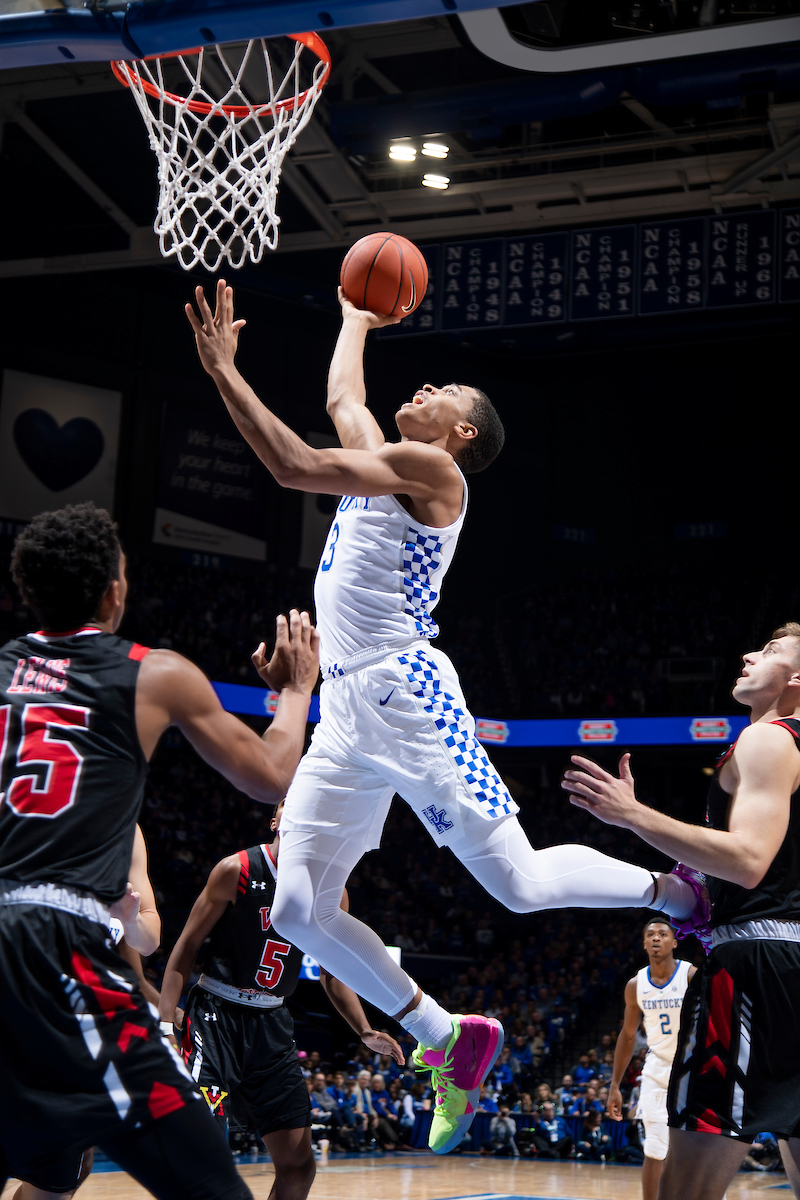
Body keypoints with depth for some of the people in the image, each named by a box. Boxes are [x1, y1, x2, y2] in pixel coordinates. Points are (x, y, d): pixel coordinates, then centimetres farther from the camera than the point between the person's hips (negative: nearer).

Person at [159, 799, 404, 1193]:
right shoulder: (236, 869, -11)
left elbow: (332, 975, 13)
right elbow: (187, 946, -8)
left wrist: (366, 1032, -3)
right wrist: (164, 1025, -17)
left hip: (272, 1025, 5)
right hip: (216, 1013, -5)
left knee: (299, 1165, 4)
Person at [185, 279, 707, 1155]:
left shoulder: (430, 467, -6)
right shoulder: (381, 461, 20)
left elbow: (296, 467, -16)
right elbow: (340, 400, 40)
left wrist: (225, 373, -14)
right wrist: (356, 320, 52)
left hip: (406, 698, -8)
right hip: (344, 714, 8)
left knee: (521, 885, -8)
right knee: (298, 910, -1)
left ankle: (679, 892, 19)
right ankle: (448, 1040, 12)